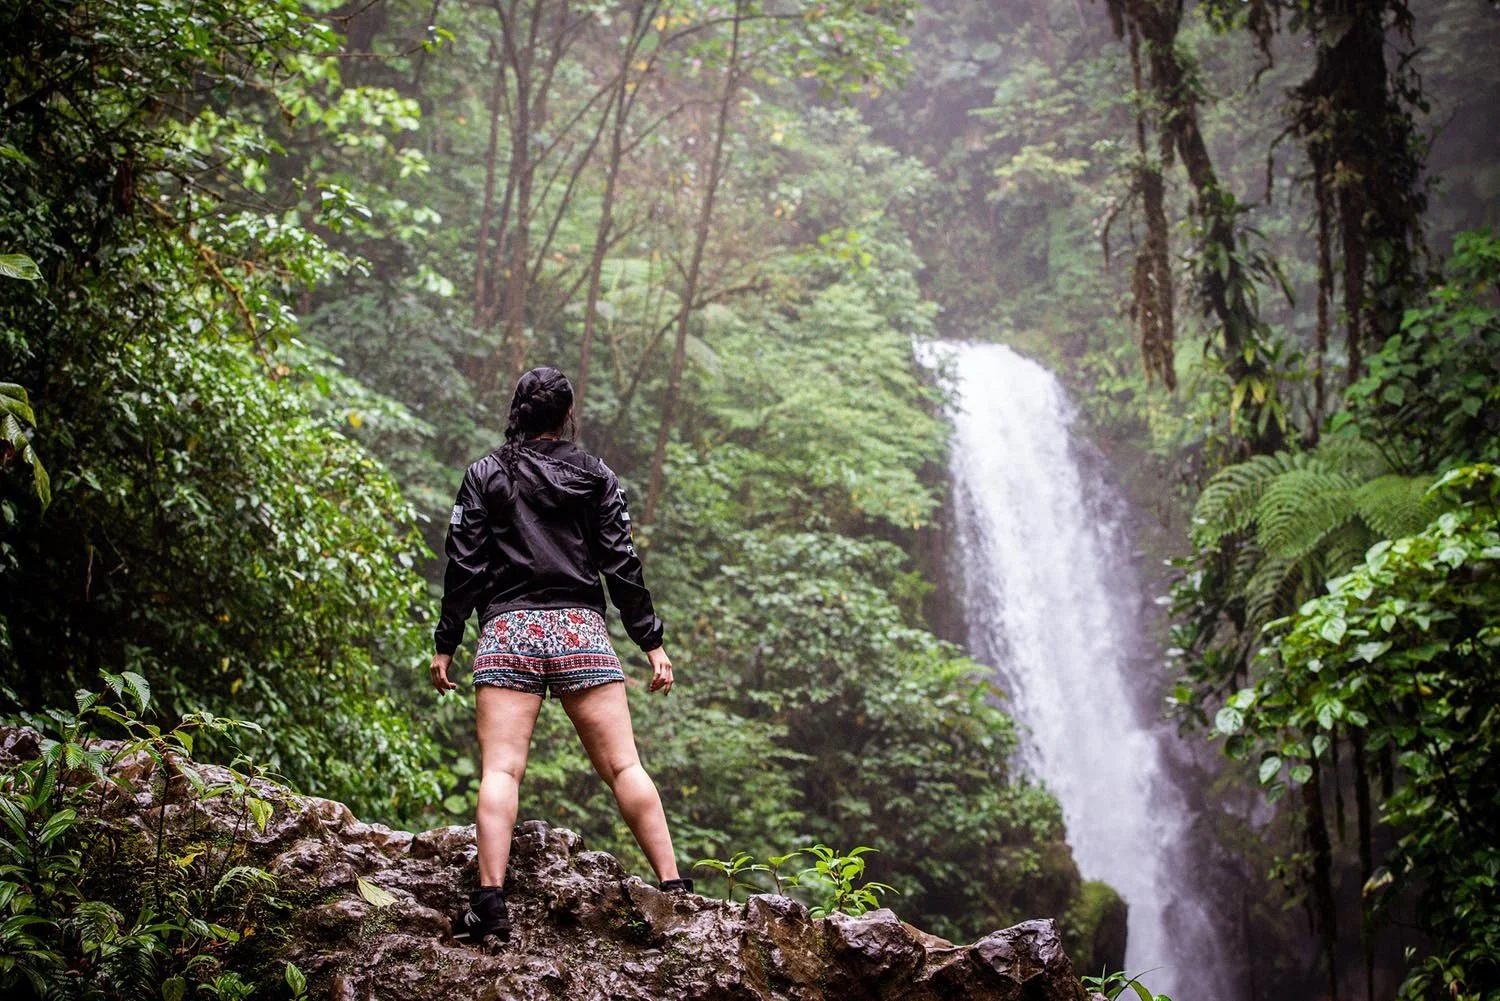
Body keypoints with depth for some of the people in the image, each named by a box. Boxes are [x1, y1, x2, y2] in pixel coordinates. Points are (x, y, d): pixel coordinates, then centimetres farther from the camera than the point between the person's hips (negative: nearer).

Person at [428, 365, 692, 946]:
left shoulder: (485, 476, 8)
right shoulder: (597, 478, 10)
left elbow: (464, 567, 3)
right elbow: (621, 566, 6)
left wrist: (445, 644, 8)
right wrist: (651, 642, 9)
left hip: (507, 631, -1)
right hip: (581, 631, 1)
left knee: (501, 769, -7)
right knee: (623, 766, 1)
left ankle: (490, 901, -18)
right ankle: (673, 888, -3)